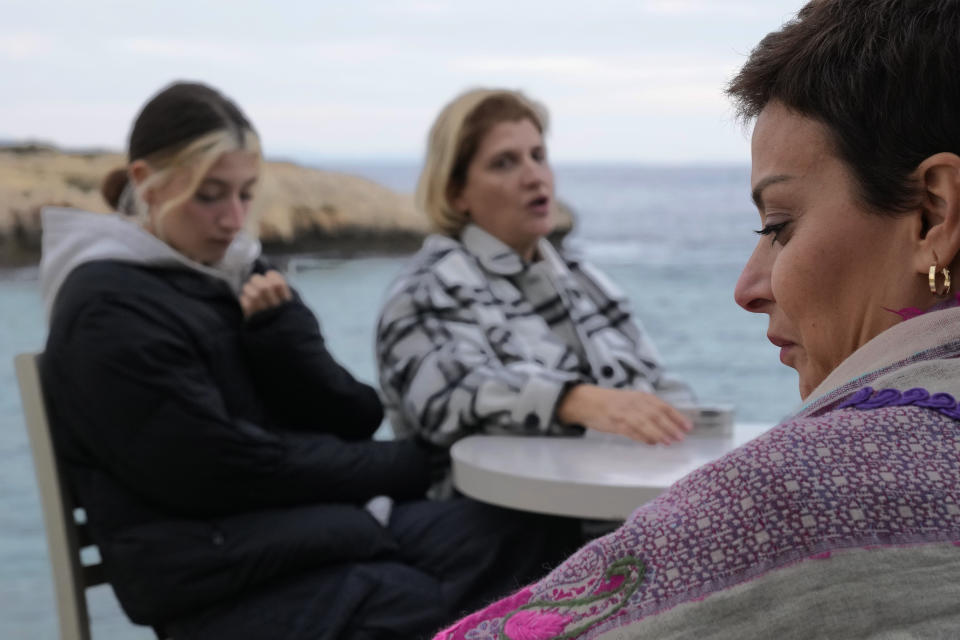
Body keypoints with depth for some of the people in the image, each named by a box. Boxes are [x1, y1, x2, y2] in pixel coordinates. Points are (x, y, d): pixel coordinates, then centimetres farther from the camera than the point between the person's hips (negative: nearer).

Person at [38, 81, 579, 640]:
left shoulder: (239, 270, 16)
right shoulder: (107, 308, -6)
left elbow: (353, 419, 10)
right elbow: (224, 466, -13)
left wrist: (278, 328, -9)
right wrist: (404, 465, -5)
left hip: (335, 519, 7)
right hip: (226, 579, -7)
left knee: (530, 532, -15)